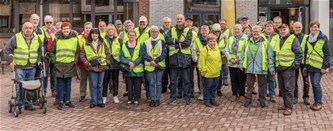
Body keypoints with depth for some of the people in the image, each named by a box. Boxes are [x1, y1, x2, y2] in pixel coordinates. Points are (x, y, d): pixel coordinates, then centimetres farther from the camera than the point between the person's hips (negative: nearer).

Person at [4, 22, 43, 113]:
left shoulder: (37, 39, 6)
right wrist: (10, 61, -6)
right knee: (19, 87, -4)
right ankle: (19, 106, 3)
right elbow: (7, 49, 1)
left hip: (32, 67, 4)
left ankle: (27, 104, 21)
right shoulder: (16, 38, -5)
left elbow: (40, 50, 20)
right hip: (19, 67, -4)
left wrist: (39, 60, 8)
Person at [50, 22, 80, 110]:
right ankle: (60, 102, 10)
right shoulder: (57, 38, 3)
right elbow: (52, 51, 6)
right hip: (59, 65, -1)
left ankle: (68, 101, 18)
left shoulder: (75, 39, 6)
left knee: (68, 84, 9)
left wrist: (75, 61, 0)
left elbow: (78, 52, 9)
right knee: (60, 84, 3)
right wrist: (54, 61, -4)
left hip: (70, 65, 1)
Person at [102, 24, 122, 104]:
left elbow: (121, 50, 12)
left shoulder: (118, 39, 9)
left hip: (116, 62, 2)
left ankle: (115, 96, 16)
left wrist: (120, 58, 2)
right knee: (105, 80, 0)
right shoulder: (104, 39, 1)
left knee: (115, 79, 8)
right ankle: (104, 96, 8)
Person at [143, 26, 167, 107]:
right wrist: (151, 60, -15)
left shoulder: (162, 42, 2)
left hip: (159, 65, -1)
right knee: (151, 83, 4)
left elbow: (164, 53, -5)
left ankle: (158, 99, 10)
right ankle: (152, 99, 11)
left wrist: (156, 61, -16)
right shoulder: (147, 42, 8)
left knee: (158, 83, 3)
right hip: (149, 65, 1)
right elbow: (144, 53, 1)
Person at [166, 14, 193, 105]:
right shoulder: (171, 30, 10)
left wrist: (175, 43, -10)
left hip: (185, 58, -2)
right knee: (173, 79, 8)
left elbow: (187, 42, -13)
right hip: (174, 57, 2)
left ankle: (187, 97, 14)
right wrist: (179, 41, -15)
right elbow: (167, 40, -8)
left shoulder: (188, 31, 3)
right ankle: (173, 97, 19)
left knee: (186, 80, 5)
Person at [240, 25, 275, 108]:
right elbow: (243, 54, 12)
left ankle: (262, 100, 23)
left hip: (261, 68, -2)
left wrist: (271, 67, -6)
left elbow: (270, 56, -3)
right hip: (249, 68, 2)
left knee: (261, 85, 11)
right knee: (250, 85, 8)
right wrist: (242, 64, 7)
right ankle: (248, 99, 18)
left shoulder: (265, 43, -3)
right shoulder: (247, 42, 6)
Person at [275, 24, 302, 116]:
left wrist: (295, 64, -15)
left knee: (288, 88, -6)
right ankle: (285, 104, 24)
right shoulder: (278, 40, 17)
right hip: (279, 68, 7)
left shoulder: (293, 39, -5)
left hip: (288, 68, -7)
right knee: (282, 88, 12)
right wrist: (275, 65, 15)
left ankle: (289, 107, -2)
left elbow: (299, 53, -9)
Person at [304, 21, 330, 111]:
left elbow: (327, 53, -8)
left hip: (319, 65, -5)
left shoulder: (323, 38, -7)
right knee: (313, 84, 9)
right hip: (310, 65, 5)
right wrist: (305, 65, 11)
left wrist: (325, 66, -14)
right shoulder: (308, 38, 9)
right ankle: (316, 102, 19)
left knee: (316, 83, -9)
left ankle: (319, 103, 3)